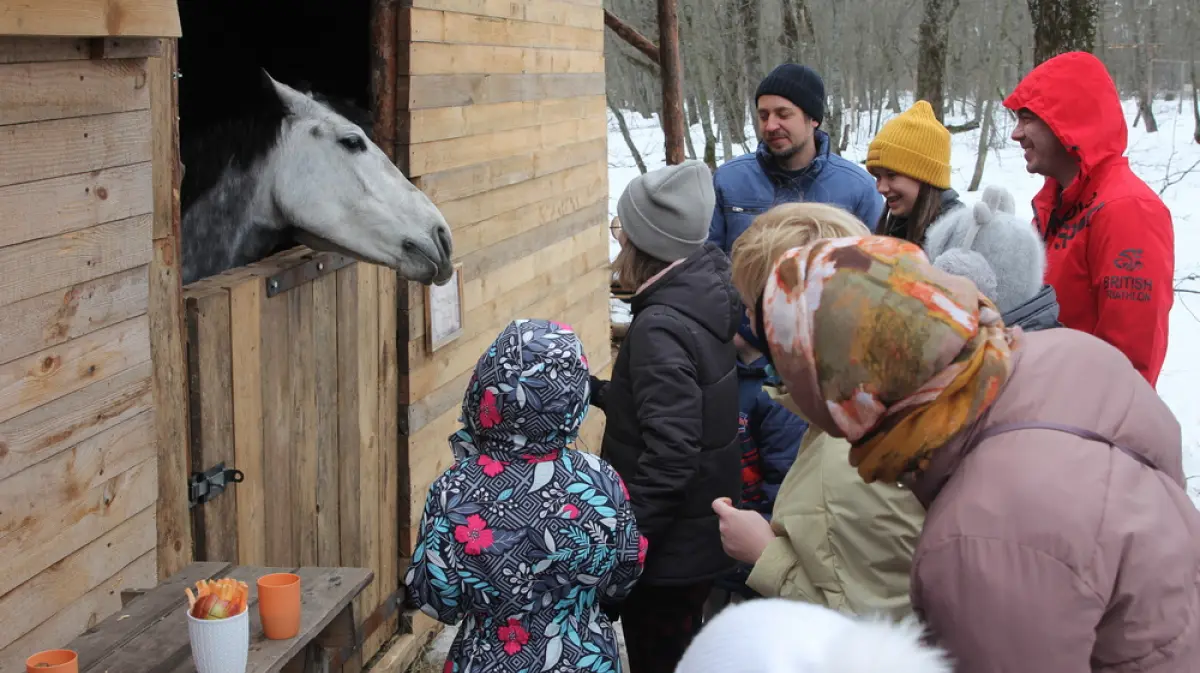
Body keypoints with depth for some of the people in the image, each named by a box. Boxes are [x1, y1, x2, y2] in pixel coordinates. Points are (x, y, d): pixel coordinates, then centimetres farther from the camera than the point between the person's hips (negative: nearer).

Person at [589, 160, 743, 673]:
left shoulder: (661, 328, -26)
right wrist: (601, 393, 12)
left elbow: (670, 456, -29)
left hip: (669, 553, -9)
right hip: (700, 537, 9)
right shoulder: (703, 302, 2)